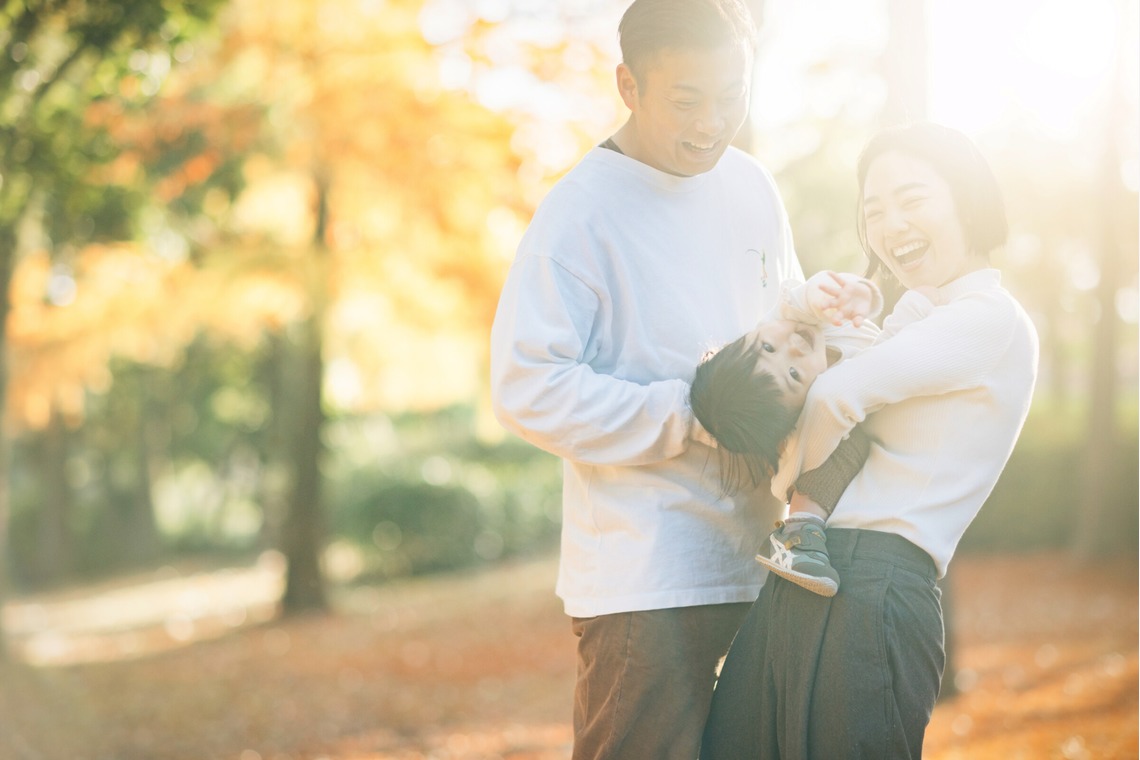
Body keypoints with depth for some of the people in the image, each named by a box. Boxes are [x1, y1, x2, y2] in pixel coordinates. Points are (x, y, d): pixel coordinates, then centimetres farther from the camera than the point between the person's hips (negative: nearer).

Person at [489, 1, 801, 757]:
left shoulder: (753, 189, 9)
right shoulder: (581, 211, -10)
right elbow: (527, 387, -15)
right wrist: (691, 418, -19)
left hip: (754, 564, 7)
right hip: (641, 580, -6)